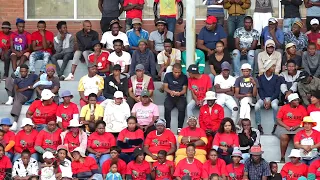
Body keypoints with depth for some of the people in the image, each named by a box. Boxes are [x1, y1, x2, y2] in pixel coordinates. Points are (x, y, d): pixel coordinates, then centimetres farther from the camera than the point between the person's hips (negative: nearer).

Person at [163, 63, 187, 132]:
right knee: (167, 108, -30)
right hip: (170, 96, 1)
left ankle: (179, 128, -26)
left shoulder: (184, 77, 5)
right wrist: (170, 91, -17)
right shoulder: (168, 75, 8)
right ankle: (167, 127, -25)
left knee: (181, 108, -32)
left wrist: (180, 93, -21)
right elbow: (165, 87, 5)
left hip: (180, 97, -1)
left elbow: (184, 89, 2)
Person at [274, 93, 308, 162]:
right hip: (284, 127, 0)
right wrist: (286, 127, -12)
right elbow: (278, 120, 2)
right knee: (284, 137, -32)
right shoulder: (284, 108, 5)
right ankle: (282, 157, -24)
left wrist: (297, 126, -11)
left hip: (298, 127, 0)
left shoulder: (302, 108, 7)